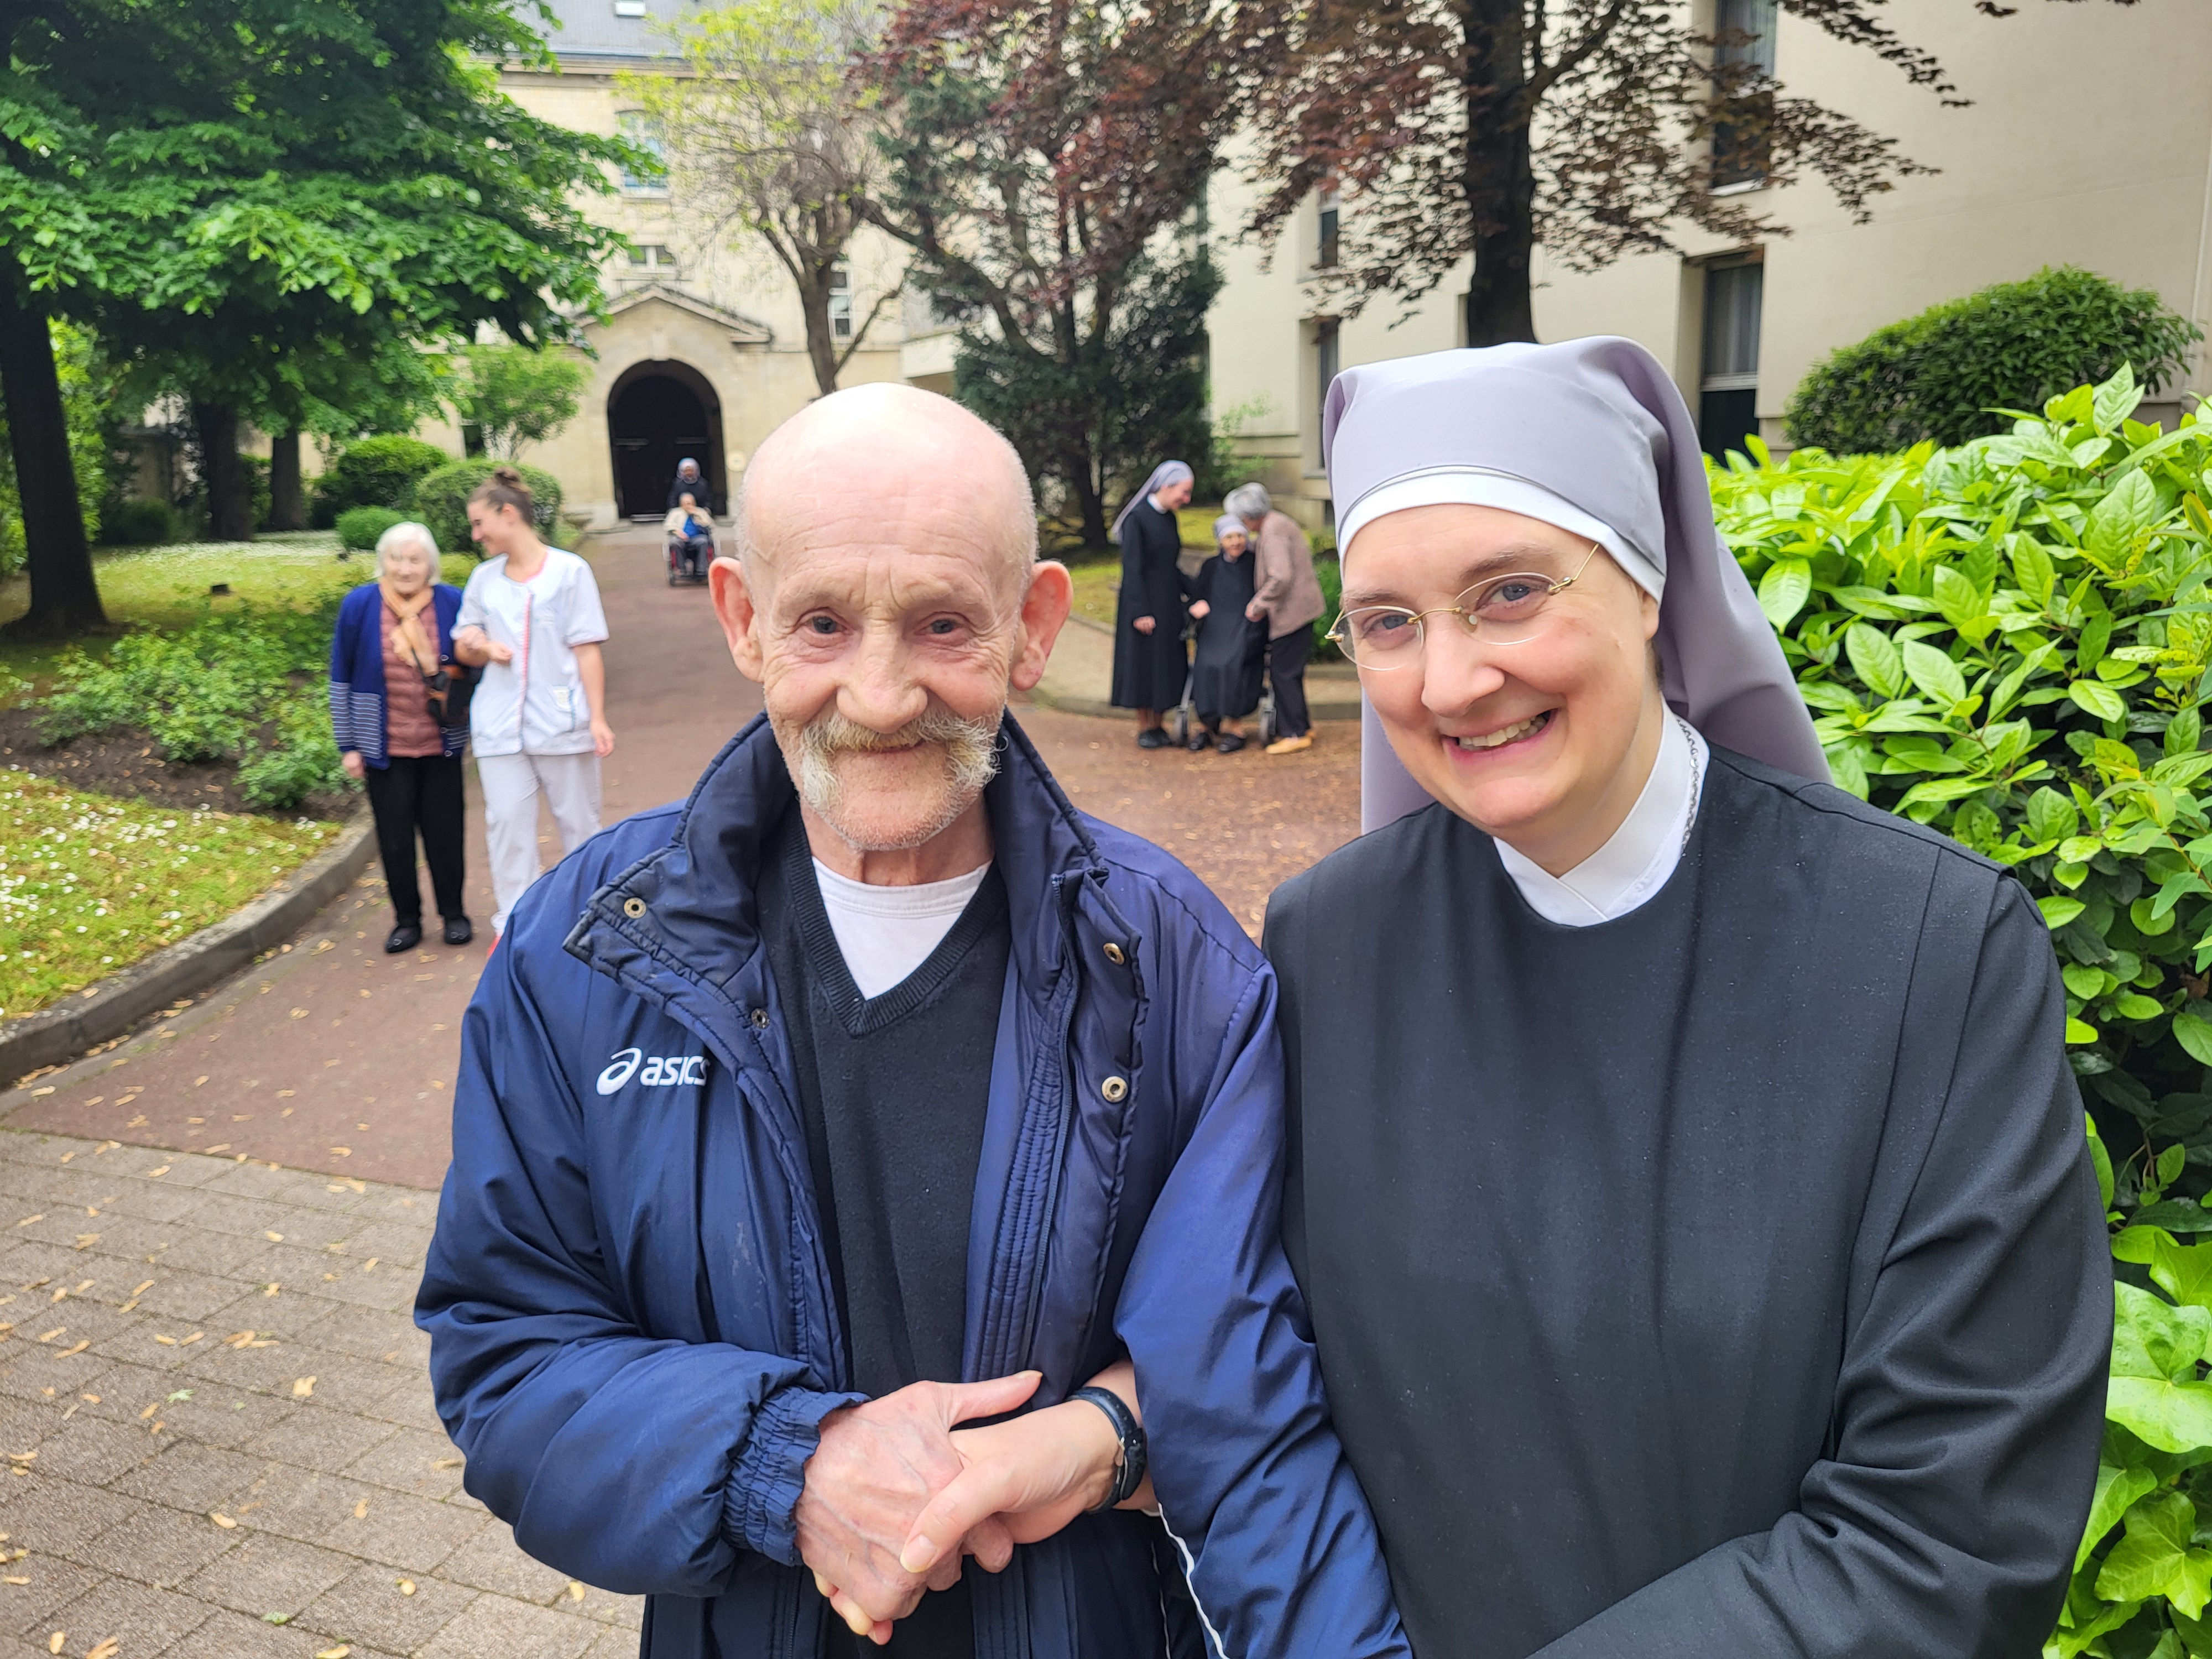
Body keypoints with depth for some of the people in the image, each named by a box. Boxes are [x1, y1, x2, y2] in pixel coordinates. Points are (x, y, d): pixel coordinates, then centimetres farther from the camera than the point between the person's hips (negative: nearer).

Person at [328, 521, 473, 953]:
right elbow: (341, 679, 1)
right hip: (384, 749, 0)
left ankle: (454, 913, 24)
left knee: (444, 833, 7)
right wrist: (348, 745, 0)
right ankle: (407, 920, 22)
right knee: (395, 837, 7)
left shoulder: (452, 603, -5)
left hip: (441, 746, 0)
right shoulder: (359, 605, -5)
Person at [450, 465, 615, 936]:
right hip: (500, 725, 4)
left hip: (562, 721, -4)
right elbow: (465, 649, 18)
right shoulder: (484, 578, 11)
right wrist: (477, 647, -6)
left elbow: (586, 649, -4)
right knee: (506, 822, 0)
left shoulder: (569, 570, -2)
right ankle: (515, 921, 6)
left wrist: (597, 717, -9)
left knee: (578, 820, 7)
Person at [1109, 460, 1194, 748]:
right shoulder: (1136, 518, -14)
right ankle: (1144, 729, 10)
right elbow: (1132, 567, -16)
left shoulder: (1169, 518, 9)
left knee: (1166, 661, 9)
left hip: (1169, 602, 8)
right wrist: (1140, 612, -19)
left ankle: (1157, 725, 17)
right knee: (1142, 661, 1)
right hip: (1144, 602, -8)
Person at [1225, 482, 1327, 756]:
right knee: (1291, 670, 15)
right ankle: (1302, 725, 23)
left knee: (1283, 671, -4)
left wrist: (1259, 605, -17)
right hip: (1301, 607, 10)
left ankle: (1296, 733, 0)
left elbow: (1280, 577, -26)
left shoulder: (1272, 531, -18)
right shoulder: (1277, 522, 13)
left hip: (1293, 611, -10)